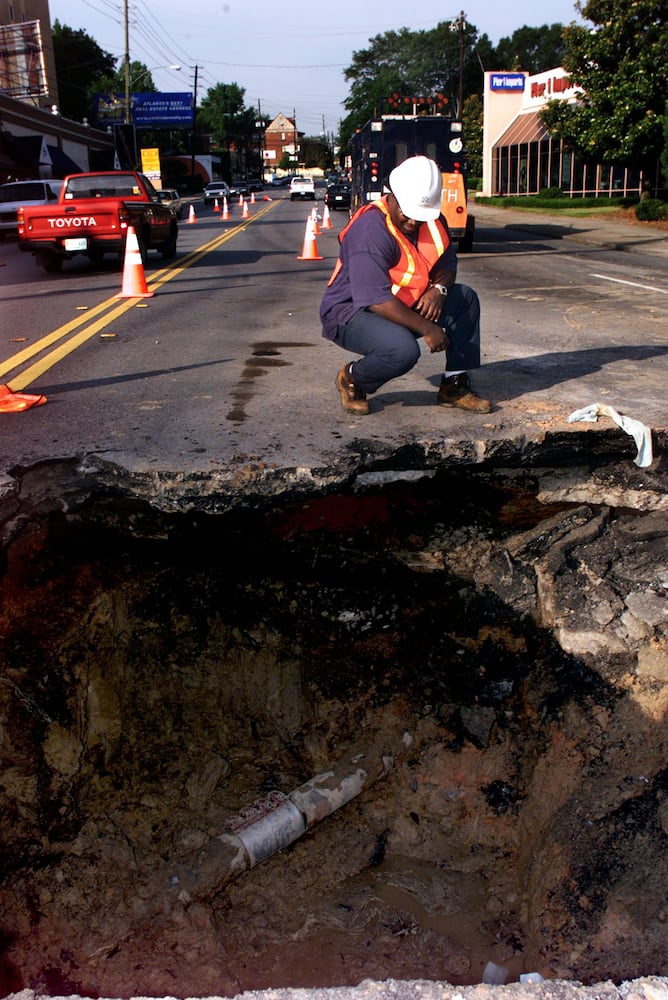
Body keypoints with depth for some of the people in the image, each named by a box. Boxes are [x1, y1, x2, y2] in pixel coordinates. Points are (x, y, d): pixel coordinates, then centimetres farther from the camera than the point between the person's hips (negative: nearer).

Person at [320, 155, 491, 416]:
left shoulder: (432, 220, 0)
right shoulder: (370, 230, -27)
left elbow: (448, 263, 11)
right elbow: (376, 300, -32)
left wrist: (439, 288, -15)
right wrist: (426, 329, -28)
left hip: (406, 306, 9)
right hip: (352, 312, -9)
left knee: (466, 299, -1)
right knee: (404, 349, -36)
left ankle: (454, 386, 4)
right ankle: (352, 380, -4)